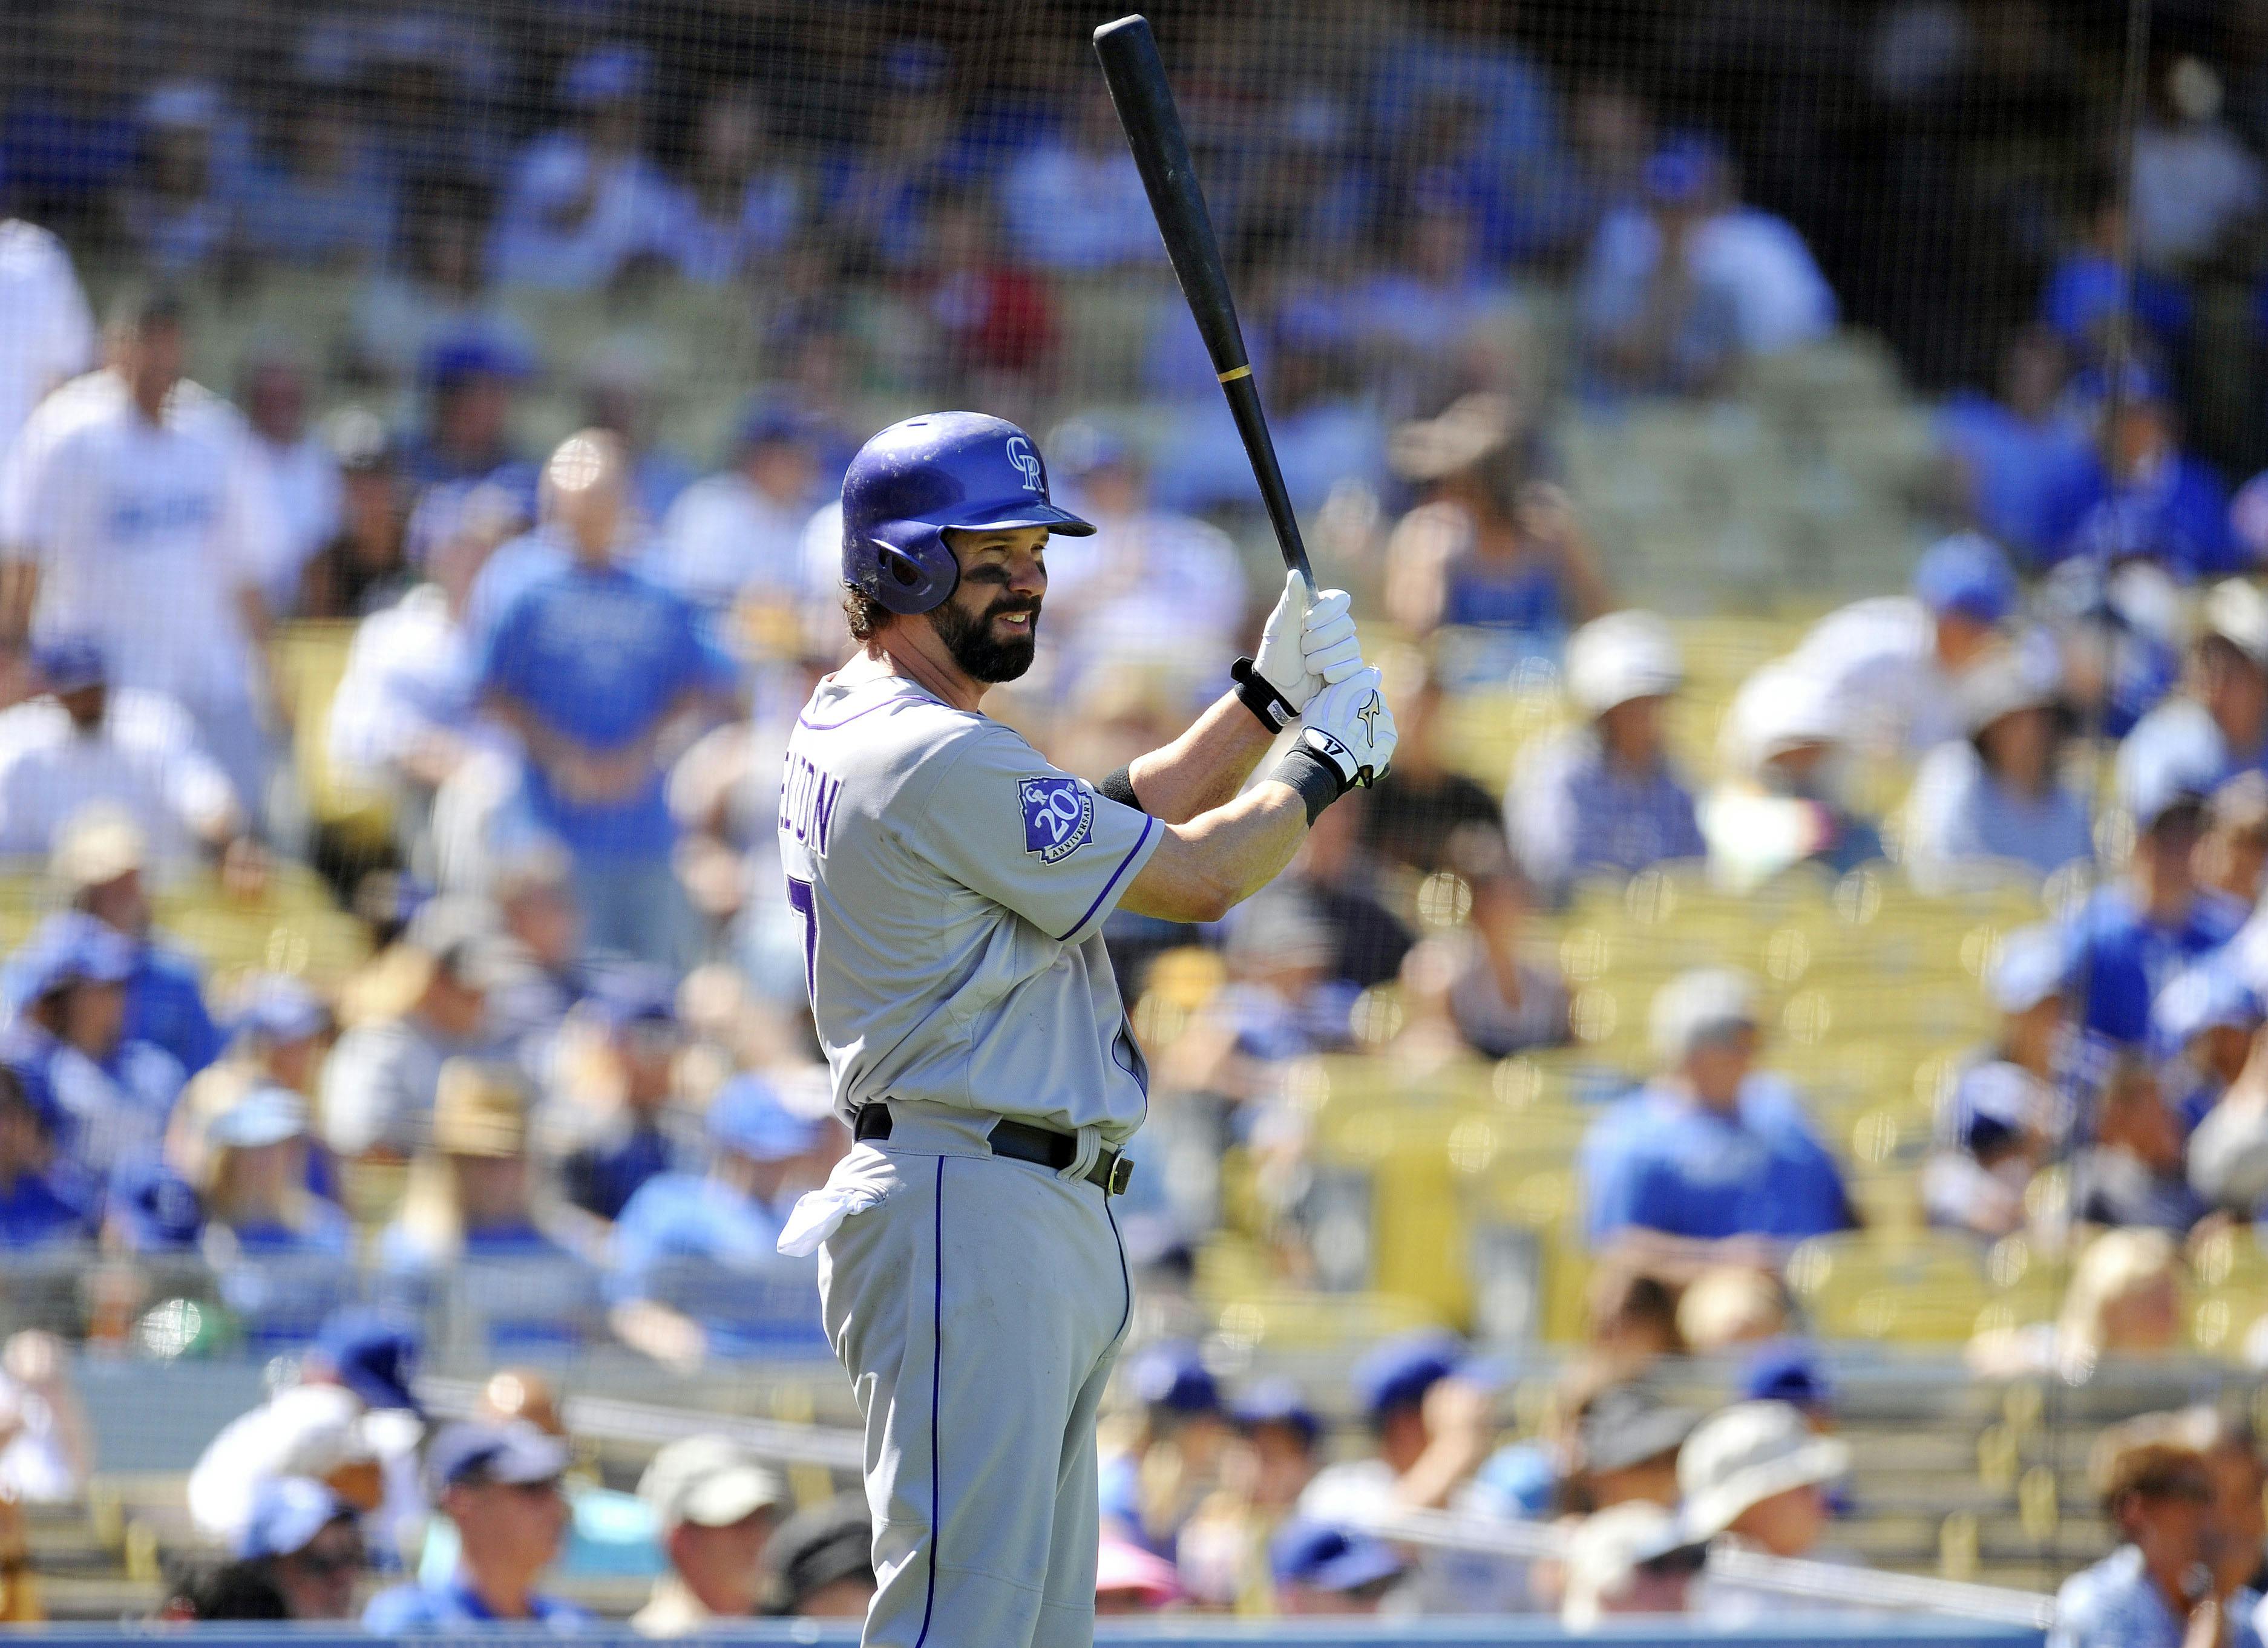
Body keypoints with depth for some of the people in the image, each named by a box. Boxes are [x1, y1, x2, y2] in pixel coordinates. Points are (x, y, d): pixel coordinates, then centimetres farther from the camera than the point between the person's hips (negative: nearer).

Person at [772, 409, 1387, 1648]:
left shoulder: (846, 734, 18)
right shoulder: (936, 757, -15)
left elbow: (1123, 823, 23)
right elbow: (1193, 877, -10)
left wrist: (1267, 697, 15)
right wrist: (1327, 763, 6)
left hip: (1043, 1222, 11)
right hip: (971, 1213, -11)